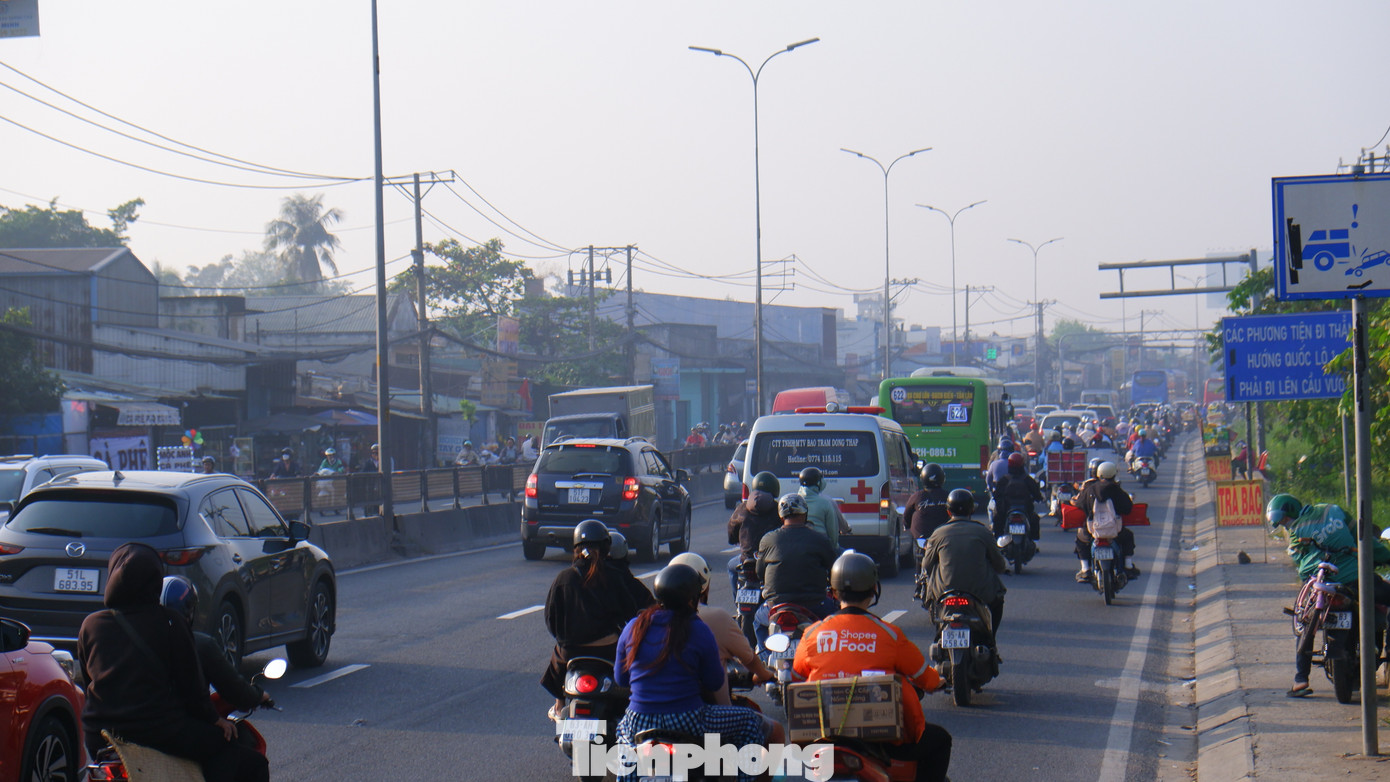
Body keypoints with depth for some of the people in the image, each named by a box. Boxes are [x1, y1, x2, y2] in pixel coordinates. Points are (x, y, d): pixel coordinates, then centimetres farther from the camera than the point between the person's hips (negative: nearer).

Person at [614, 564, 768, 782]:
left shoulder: (633, 628, 1)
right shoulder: (698, 631, -9)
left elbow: (620, 679, 11)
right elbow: (714, 683, -2)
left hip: (638, 729, 4)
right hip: (687, 726, -4)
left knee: (622, 727, 39)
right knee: (751, 721, 16)